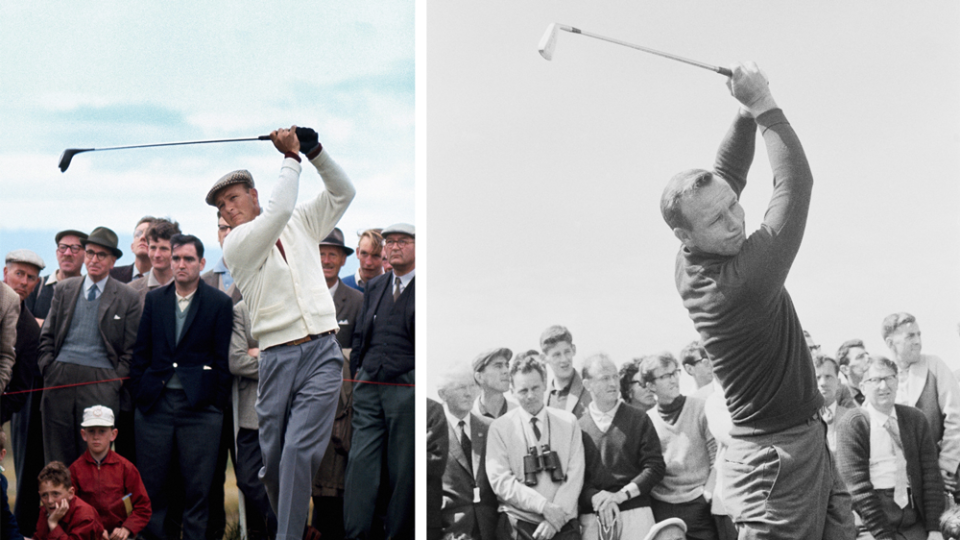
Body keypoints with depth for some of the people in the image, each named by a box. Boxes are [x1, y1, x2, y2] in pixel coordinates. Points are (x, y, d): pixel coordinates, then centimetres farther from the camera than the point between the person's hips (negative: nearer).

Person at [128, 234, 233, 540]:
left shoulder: (220, 303, 1)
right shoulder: (154, 299, 11)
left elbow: (223, 358, 0)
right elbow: (141, 352, 12)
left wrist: (217, 403, -4)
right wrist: (138, 394, 5)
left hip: (199, 406, -3)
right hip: (155, 403, 3)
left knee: (197, 488, 0)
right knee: (150, 484, 5)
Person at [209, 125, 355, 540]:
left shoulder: (300, 224, 17)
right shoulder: (235, 245, 2)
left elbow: (342, 192, 19)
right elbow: (278, 211, -12)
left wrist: (315, 152, 5)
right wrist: (291, 157, -1)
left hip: (322, 353, 1)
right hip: (277, 359, -1)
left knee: (299, 450, -14)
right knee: (273, 455, 2)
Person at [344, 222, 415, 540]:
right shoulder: (373, 288, 16)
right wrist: (356, 371, 13)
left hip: (406, 391, -4)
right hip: (369, 389, 5)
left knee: (403, 469, 3)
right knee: (360, 462, -2)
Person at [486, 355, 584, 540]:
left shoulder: (568, 422, 7)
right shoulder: (500, 428, 2)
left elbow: (575, 475, 2)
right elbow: (500, 481, -5)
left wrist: (556, 518, -10)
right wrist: (543, 506, -14)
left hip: (563, 524, 1)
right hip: (517, 524, -1)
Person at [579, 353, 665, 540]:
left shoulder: (638, 420, 7)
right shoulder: (579, 427, 5)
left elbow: (655, 467, 2)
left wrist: (620, 495, -9)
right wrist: (597, 498, -17)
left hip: (635, 514, 0)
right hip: (592, 519, 0)